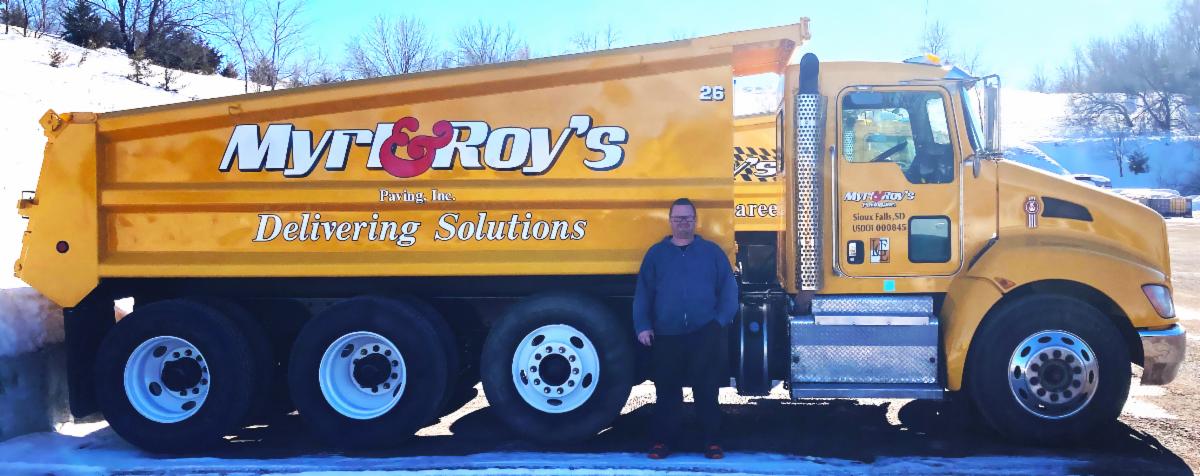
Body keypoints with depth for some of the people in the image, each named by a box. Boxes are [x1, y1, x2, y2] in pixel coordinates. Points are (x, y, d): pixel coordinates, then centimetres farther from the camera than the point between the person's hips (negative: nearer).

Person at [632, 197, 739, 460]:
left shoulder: (712, 251, 8)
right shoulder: (656, 253, 10)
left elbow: (728, 289, 5)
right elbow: (643, 293, 7)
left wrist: (721, 320, -7)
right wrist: (642, 327, -2)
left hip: (705, 334, -1)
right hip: (666, 336, 1)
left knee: (706, 388, 3)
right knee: (666, 390, 5)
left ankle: (711, 441, 11)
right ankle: (663, 441, 14)